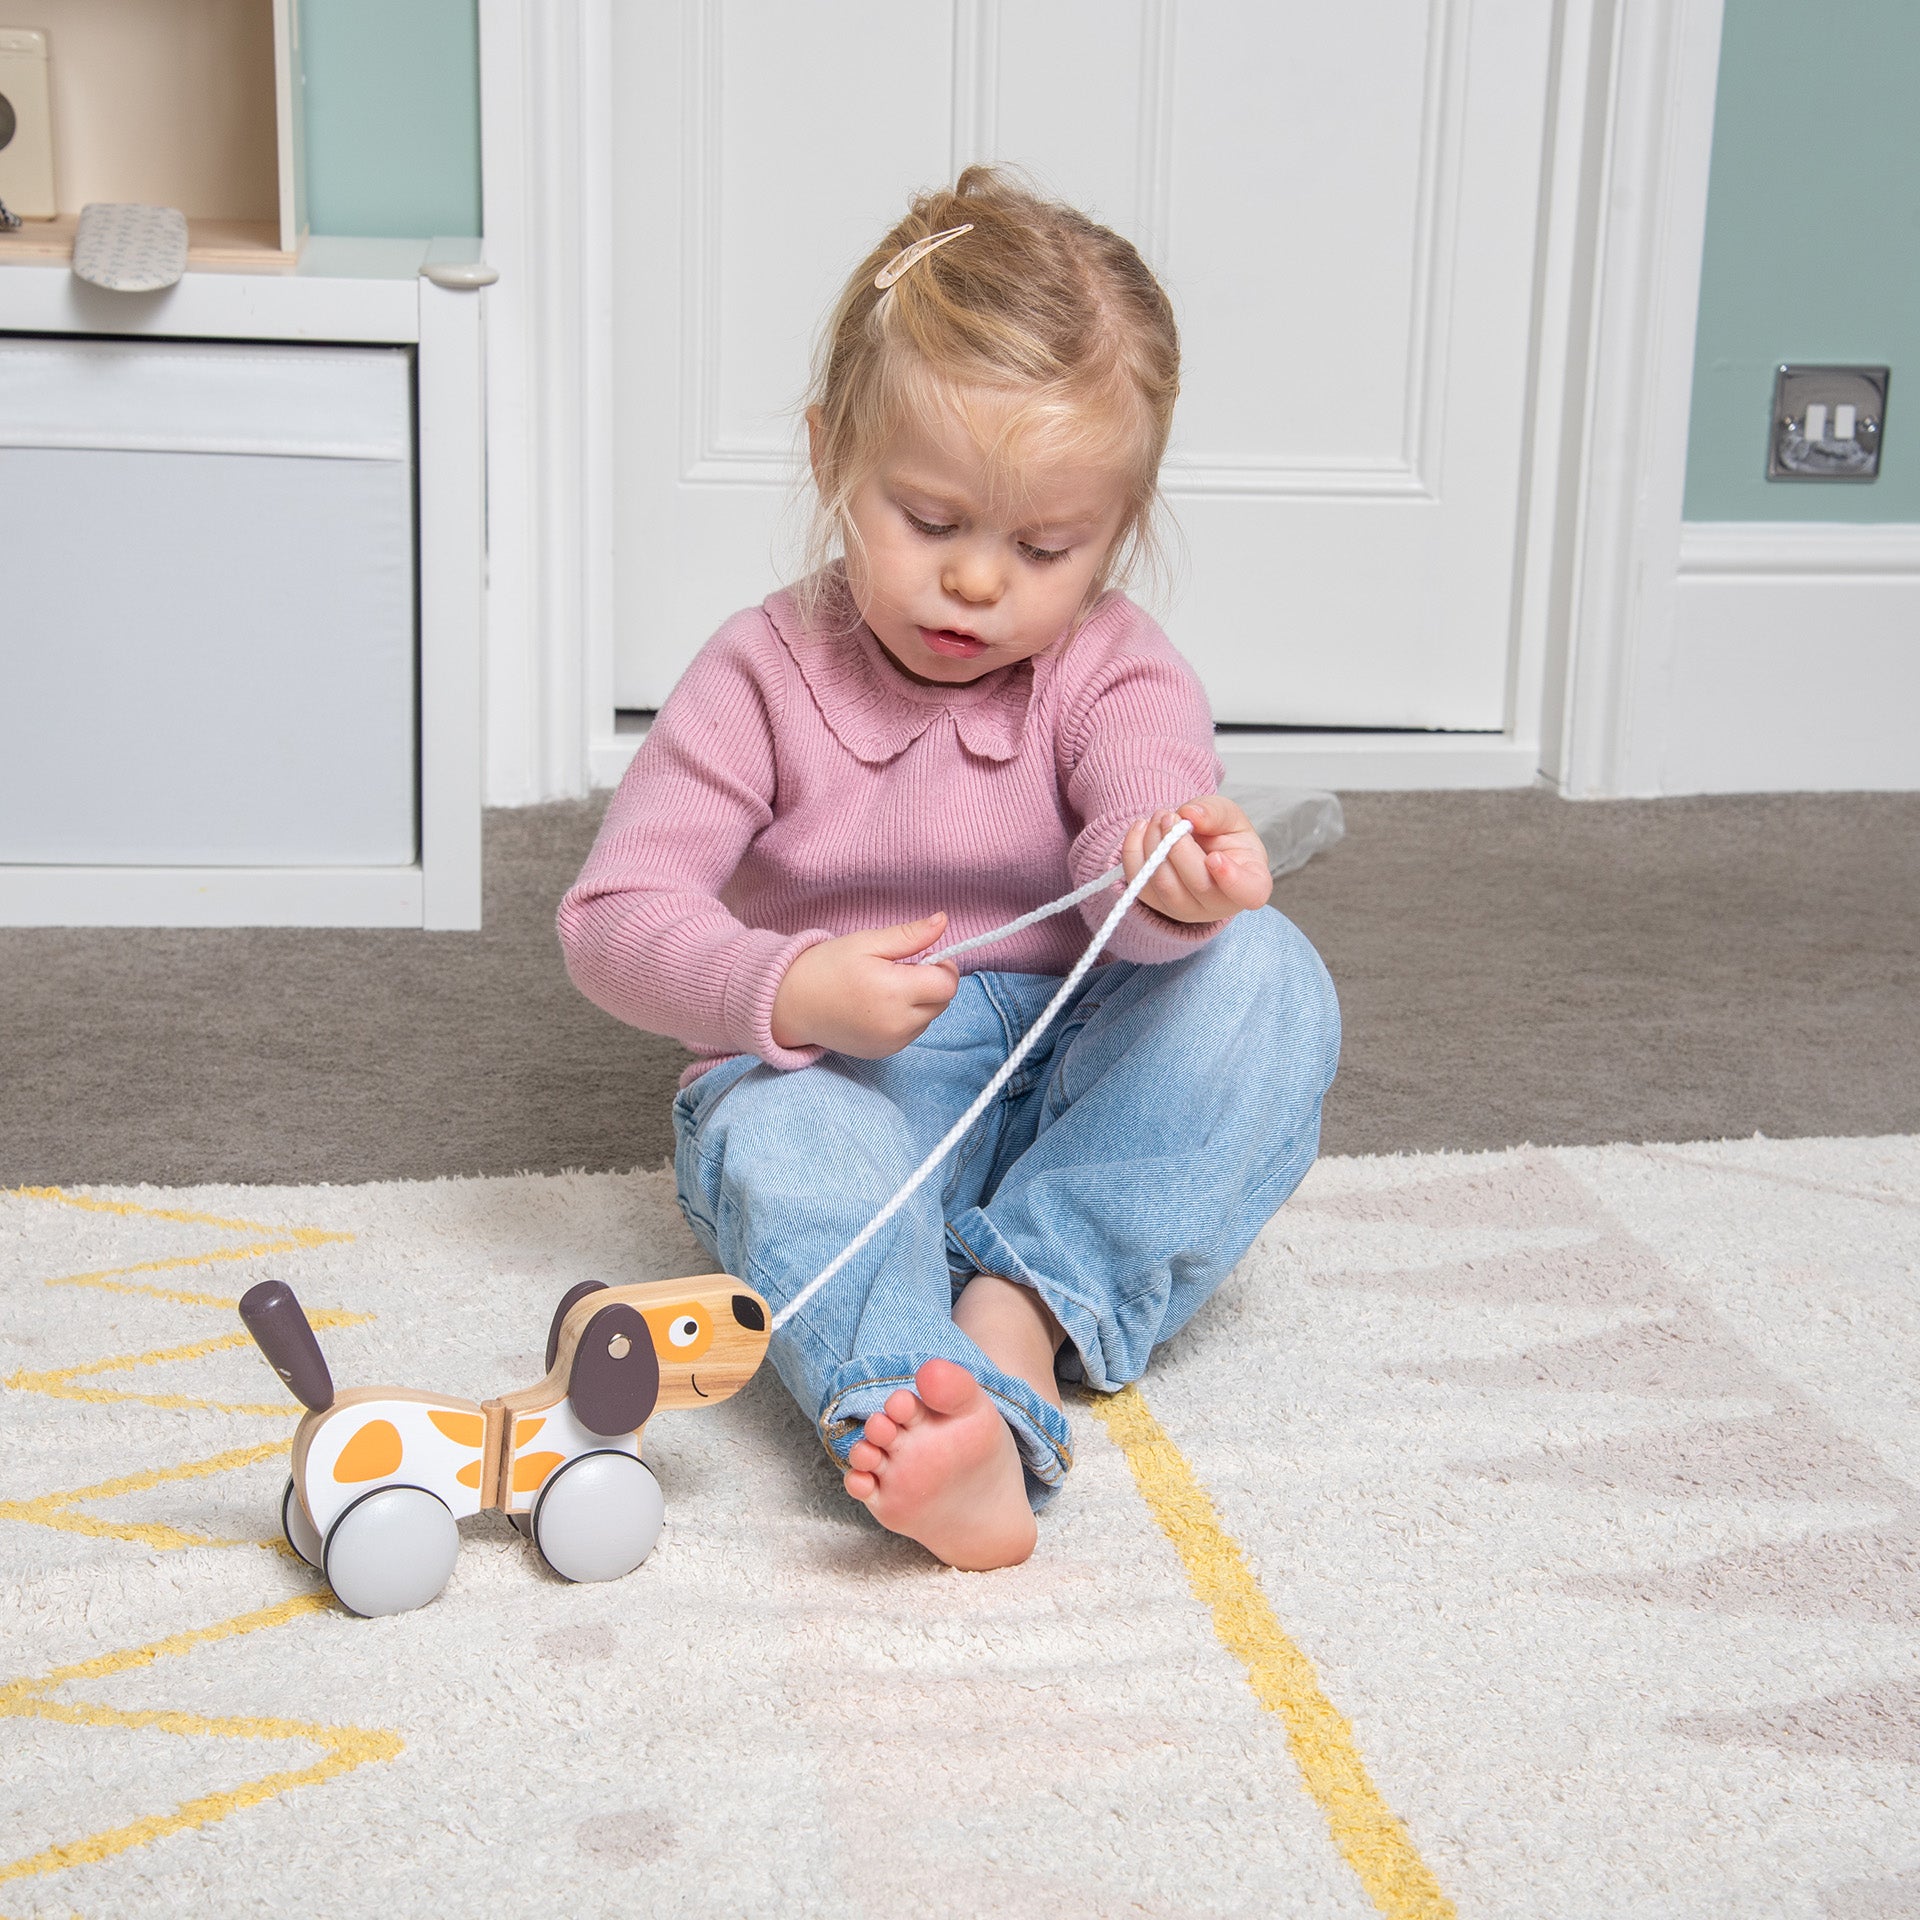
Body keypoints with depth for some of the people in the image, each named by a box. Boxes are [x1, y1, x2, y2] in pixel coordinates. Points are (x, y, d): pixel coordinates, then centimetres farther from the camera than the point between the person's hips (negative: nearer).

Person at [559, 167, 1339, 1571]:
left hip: (1070, 1093, 1)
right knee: (779, 1133, -36)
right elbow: (615, 918, -8)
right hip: (841, 1080, -1)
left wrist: (1171, 878, -49)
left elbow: (1136, 835, -23)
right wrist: (788, 991, -27)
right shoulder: (767, 675, -2)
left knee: (1263, 972, -25)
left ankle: (1019, 1312, -33)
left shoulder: (1113, 670, -1)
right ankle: (927, 1417, -60)